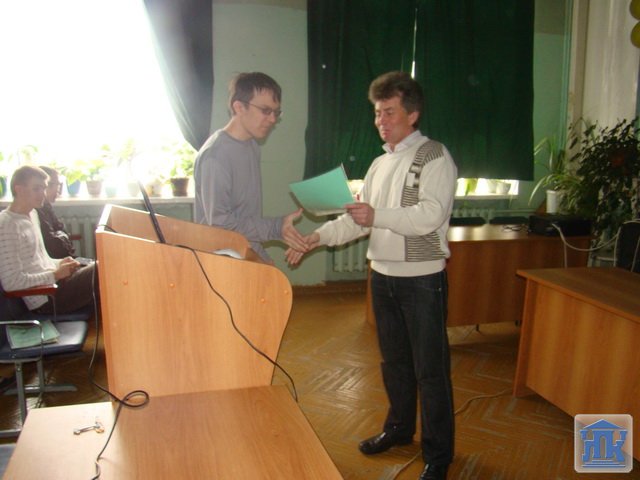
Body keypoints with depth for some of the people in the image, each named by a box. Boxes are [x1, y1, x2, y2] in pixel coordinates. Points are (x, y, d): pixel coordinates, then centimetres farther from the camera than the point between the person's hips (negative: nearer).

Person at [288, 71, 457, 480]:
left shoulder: (434, 156, -9)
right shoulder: (380, 165, 14)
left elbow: (431, 214, -21)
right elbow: (358, 219, 12)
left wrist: (377, 216, -29)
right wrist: (316, 238, -1)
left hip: (422, 279, -7)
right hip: (383, 276, 7)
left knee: (430, 368, 2)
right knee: (394, 361, 20)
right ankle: (399, 427, 39)